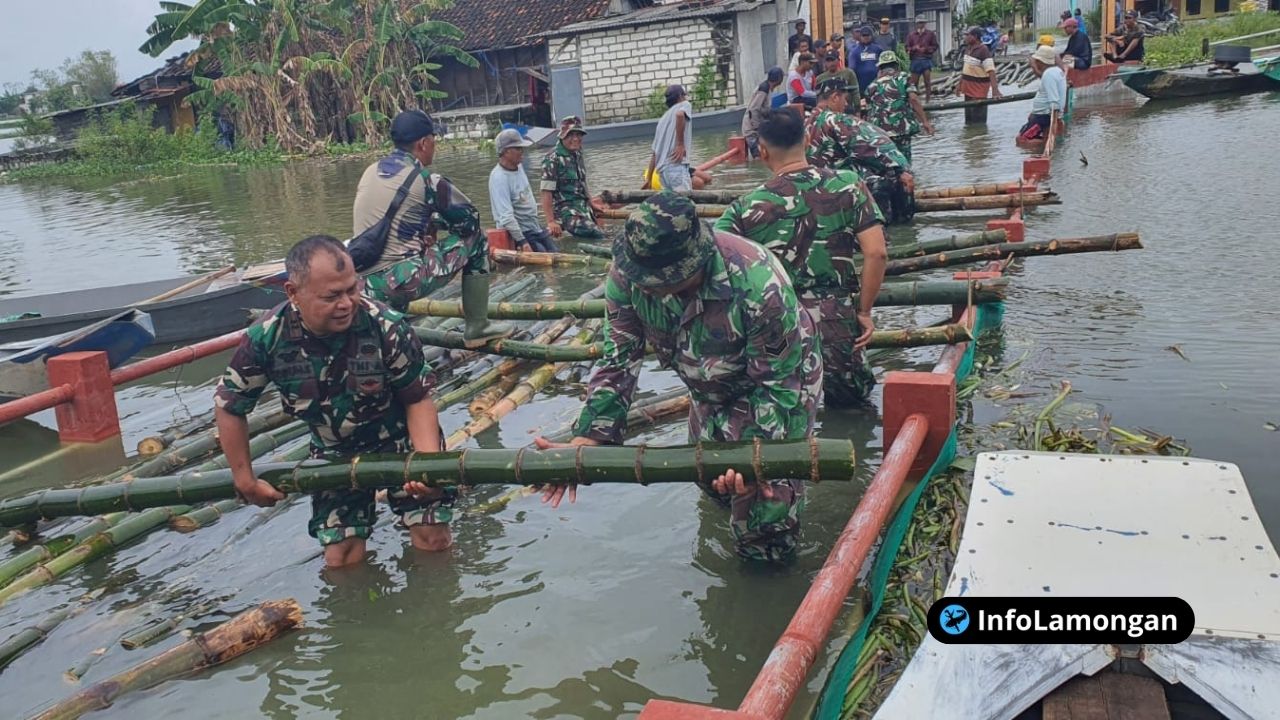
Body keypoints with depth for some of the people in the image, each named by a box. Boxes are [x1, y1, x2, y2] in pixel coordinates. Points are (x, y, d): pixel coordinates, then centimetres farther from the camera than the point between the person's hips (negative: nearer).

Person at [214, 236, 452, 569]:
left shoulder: (387, 327, -29)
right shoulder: (266, 338, -24)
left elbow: (418, 399, -17)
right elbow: (229, 405, -6)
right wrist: (245, 480, -2)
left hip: (400, 440, -2)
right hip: (334, 452, 2)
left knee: (432, 542, -8)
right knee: (341, 560, 1)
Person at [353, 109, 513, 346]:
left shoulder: (370, 172, 10)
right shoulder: (427, 180, -8)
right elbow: (470, 218, 4)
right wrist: (435, 222, 21)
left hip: (370, 286, 7)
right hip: (406, 280, -7)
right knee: (475, 240, 9)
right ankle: (477, 326, 13)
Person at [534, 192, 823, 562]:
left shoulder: (759, 285, -41)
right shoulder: (627, 274, -28)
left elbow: (778, 382, -29)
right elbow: (618, 361, -18)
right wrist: (584, 441, -27)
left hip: (777, 379, -5)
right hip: (710, 389, 5)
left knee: (764, 508, -5)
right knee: (712, 480, 21)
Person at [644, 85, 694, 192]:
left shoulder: (664, 118, 29)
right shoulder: (685, 105, 9)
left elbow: (654, 153, 25)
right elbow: (680, 115, -19)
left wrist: (648, 179, 25)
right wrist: (680, 144, -15)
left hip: (663, 169, 8)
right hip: (676, 165, -8)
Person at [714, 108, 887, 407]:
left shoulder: (746, 207, -5)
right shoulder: (848, 184, -2)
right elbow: (876, 252, -8)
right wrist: (864, 311, 2)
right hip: (836, 323, 1)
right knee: (852, 395, 26)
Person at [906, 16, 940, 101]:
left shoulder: (931, 34, 8)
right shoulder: (911, 34, 11)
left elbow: (935, 46, 5)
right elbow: (907, 48, 7)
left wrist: (926, 49, -12)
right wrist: (914, 48, -14)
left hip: (927, 60, -1)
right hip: (915, 60, 1)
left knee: (927, 82, -1)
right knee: (914, 83, 0)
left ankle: (927, 100, 5)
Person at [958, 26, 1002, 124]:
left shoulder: (983, 50, -18)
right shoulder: (968, 48, 7)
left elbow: (991, 71, -26)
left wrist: (995, 90, -34)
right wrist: (960, 84, 21)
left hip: (979, 89, -9)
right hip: (968, 88, 9)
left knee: (978, 120, -3)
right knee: (968, 117, 20)